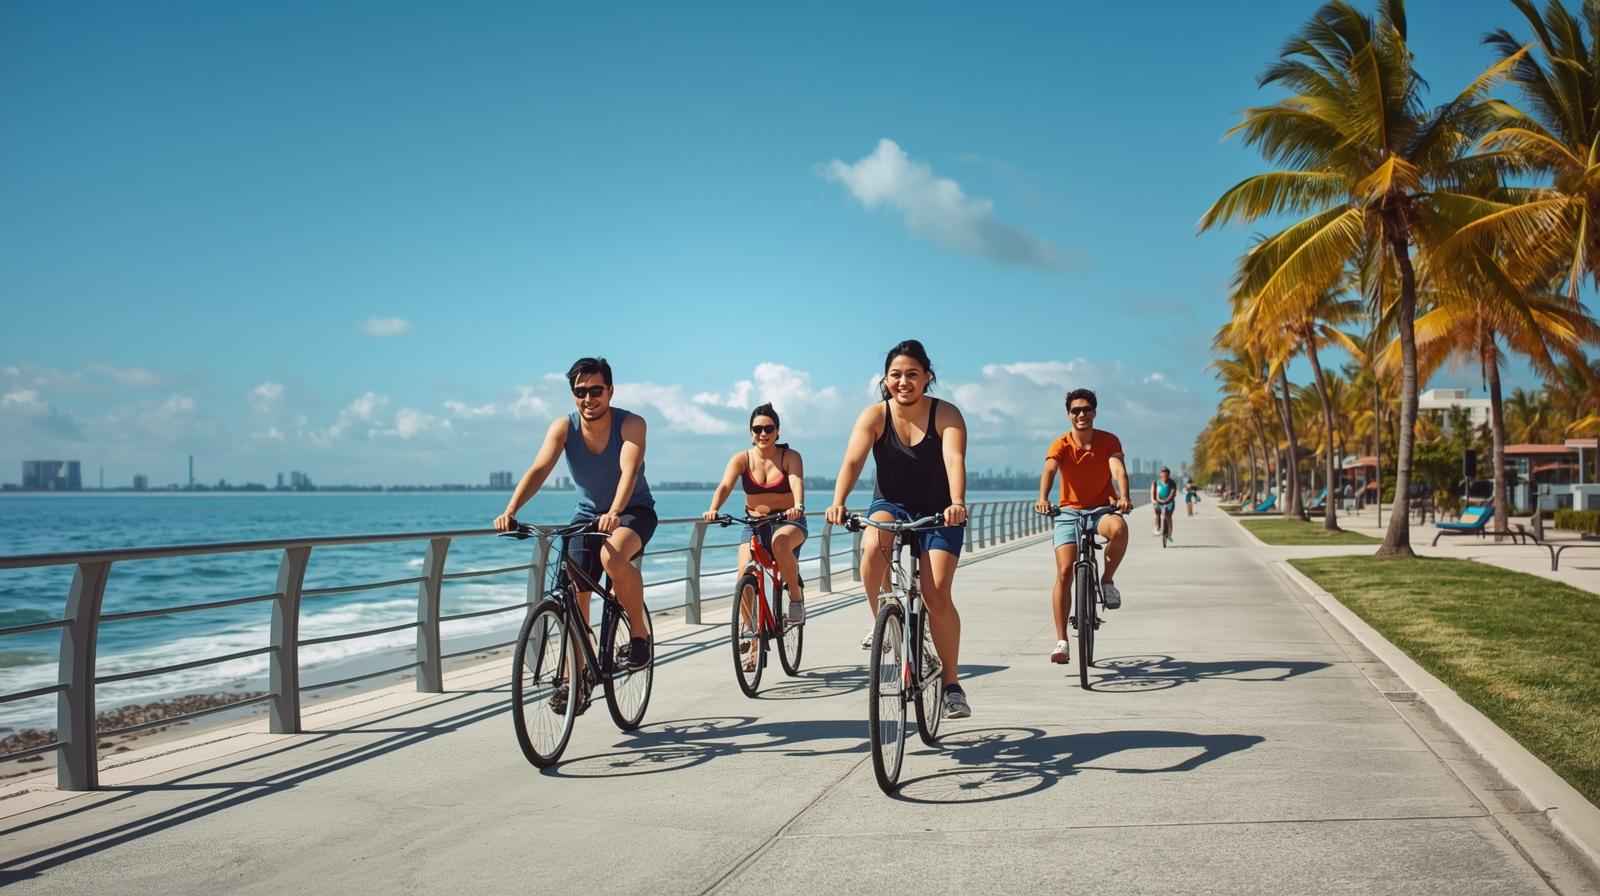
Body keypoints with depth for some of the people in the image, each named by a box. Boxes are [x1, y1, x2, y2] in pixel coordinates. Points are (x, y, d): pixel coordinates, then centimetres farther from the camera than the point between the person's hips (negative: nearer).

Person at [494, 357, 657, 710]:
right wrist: (511, 510, -41)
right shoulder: (563, 427, -13)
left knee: (613, 558, -35)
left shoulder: (631, 424, -20)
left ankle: (639, 632, -13)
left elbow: (629, 470, -35)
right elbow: (539, 469, -25)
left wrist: (614, 512, -53)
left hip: (633, 512, -4)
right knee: (574, 595, -1)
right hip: (587, 515, 4)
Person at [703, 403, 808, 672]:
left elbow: (797, 482, -26)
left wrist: (798, 506, -48)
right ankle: (754, 642, 3)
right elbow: (724, 486, -19)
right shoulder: (742, 459, -4)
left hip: (789, 521, -2)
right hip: (754, 524, 2)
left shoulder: (790, 456, -8)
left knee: (779, 542, -39)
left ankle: (796, 592, -13)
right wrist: (713, 509, -40)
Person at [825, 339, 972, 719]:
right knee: (873, 546, -34)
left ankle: (951, 683, 5)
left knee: (937, 596, -12)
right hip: (890, 506, 1)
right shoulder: (875, 416, -10)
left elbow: (955, 460, -29)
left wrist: (957, 503, -48)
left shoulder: (946, 414, -13)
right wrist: (838, 502, -41)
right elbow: (852, 461, -23)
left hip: (938, 513, -1)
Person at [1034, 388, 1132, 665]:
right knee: (1064, 572, -12)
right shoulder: (1061, 445, -9)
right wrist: (1043, 499, -48)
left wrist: (1123, 497, -43)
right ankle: (1061, 641, -5)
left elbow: (1118, 469, -22)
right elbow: (1049, 470, -27)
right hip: (1069, 512, 0)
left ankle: (1107, 579, -8)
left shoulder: (1109, 441, -6)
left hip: (1101, 509, 0)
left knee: (1119, 528, -36)